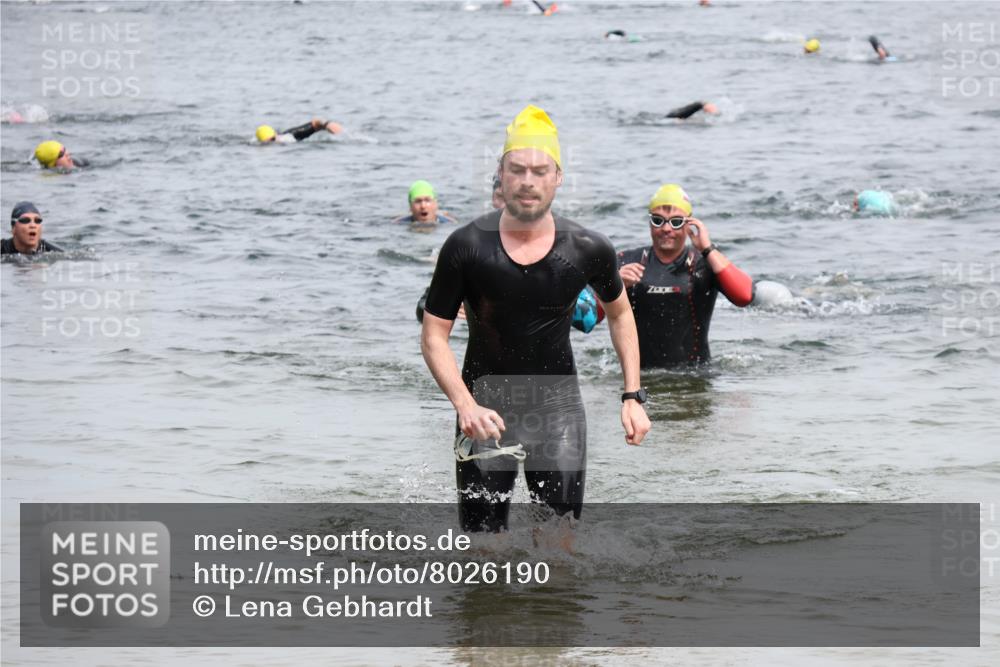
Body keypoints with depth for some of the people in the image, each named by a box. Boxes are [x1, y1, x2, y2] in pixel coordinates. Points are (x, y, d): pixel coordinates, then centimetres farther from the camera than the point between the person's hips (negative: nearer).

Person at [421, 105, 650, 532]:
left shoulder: (587, 250, -6)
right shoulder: (466, 247, -10)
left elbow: (620, 314, 14)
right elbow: (433, 336, -6)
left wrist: (633, 397, 7)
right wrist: (465, 405, -21)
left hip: (559, 405, 1)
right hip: (485, 404, -1)